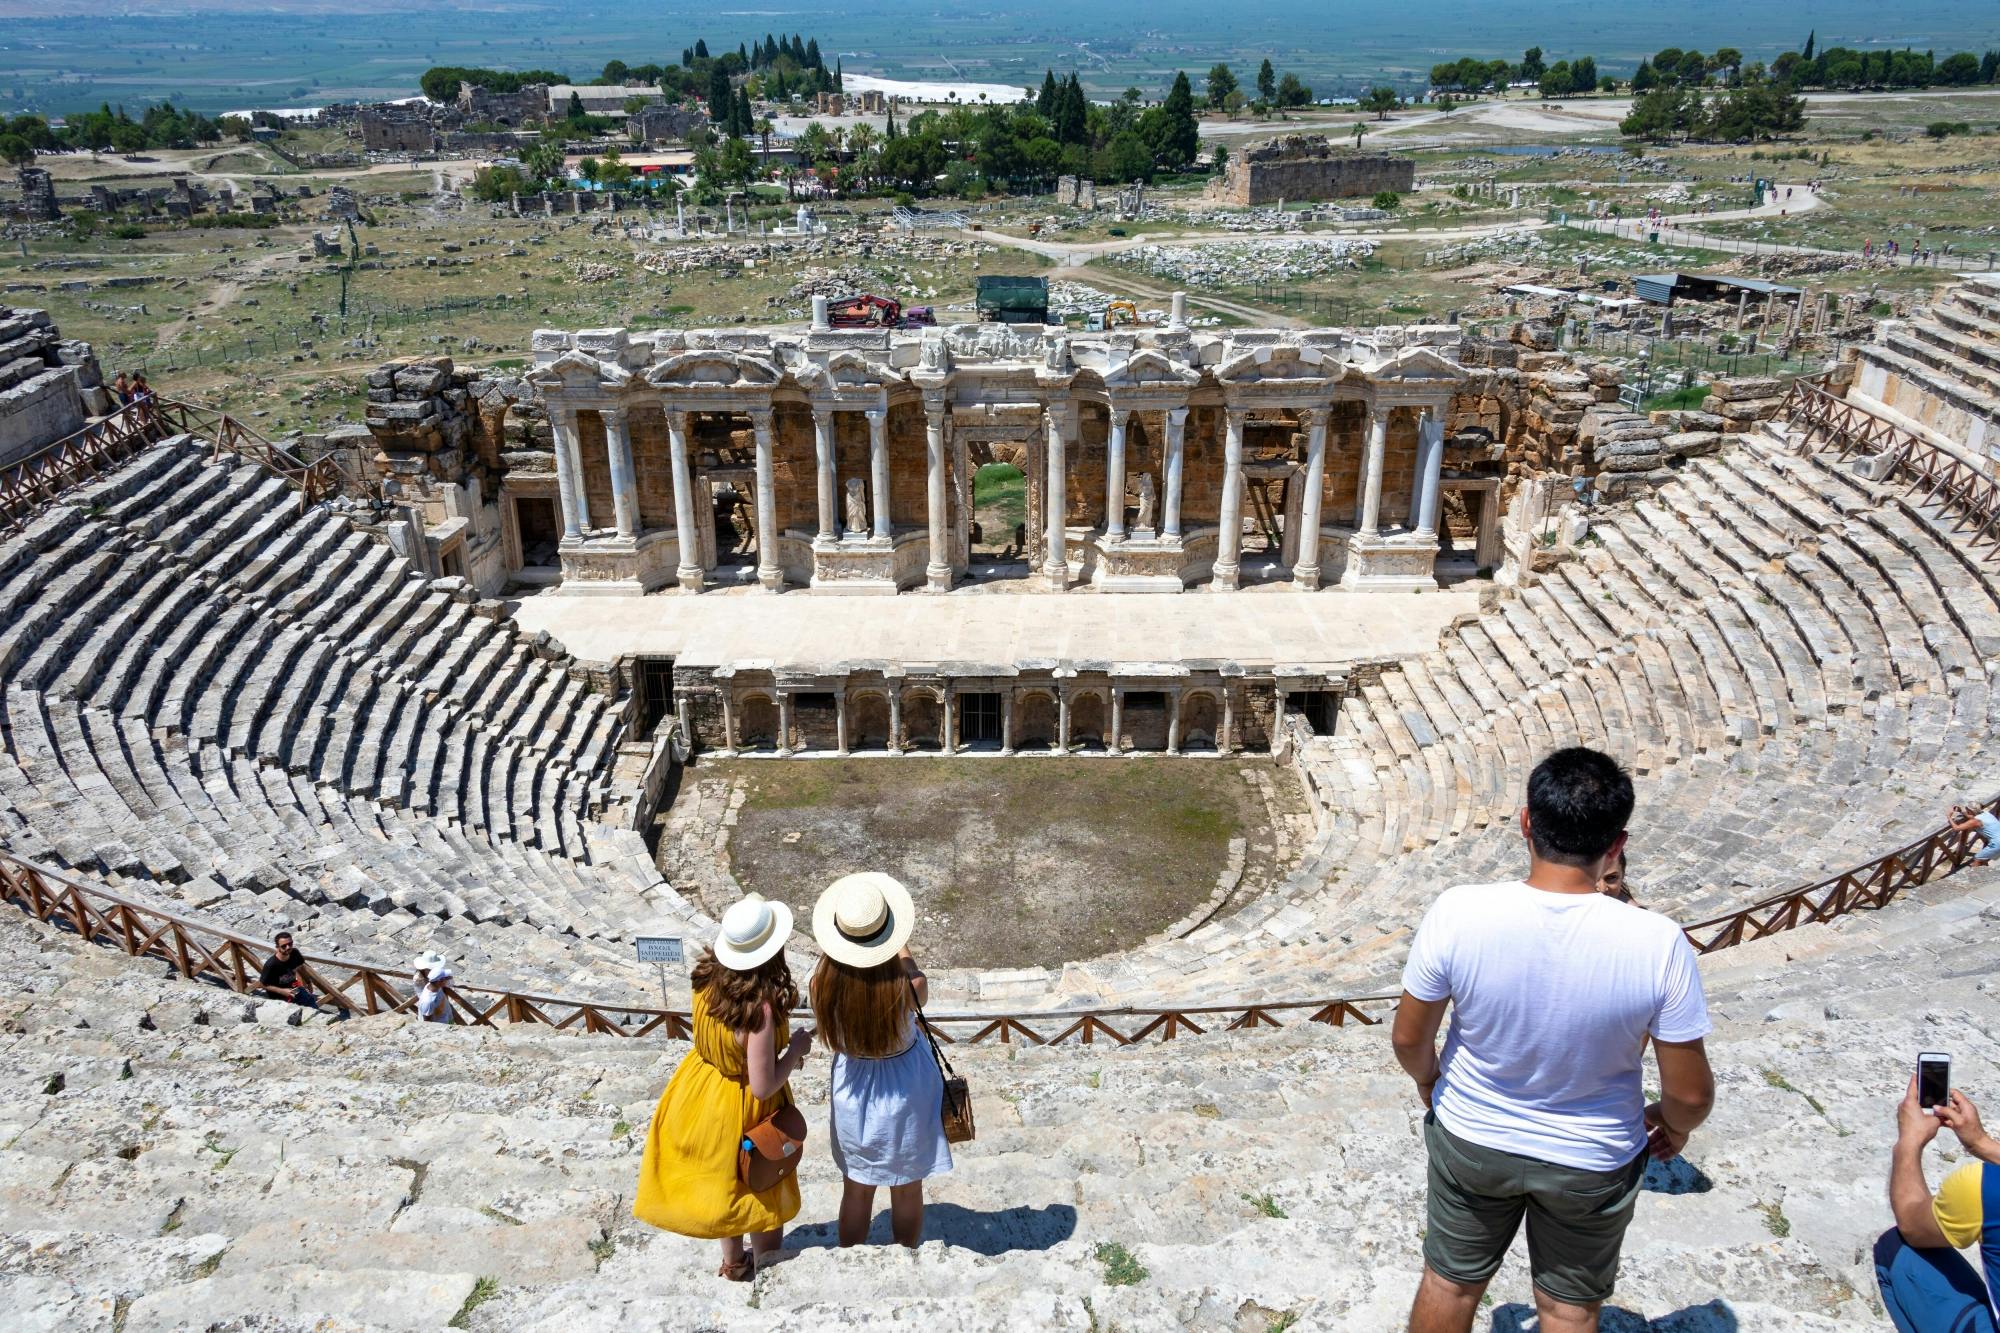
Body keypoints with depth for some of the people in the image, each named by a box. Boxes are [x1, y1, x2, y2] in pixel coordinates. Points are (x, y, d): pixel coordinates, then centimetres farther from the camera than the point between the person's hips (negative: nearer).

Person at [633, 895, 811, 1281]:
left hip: (702, 1090, 7)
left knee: (724, 1185, 30)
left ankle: (732, 1263, 52)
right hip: (742, 1107, -7)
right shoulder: (760, 1007, -37)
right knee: (764, 1198, 19)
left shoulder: (708, 977, -16)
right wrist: (796, 1049, -16)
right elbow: (763, 1086, -30)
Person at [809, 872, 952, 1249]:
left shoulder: (823, 985, -27)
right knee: (907, 1189, 23)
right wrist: (900, 943, 1)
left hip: (853, 1087, 2)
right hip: (905, 1088, -2)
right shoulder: (908, 988, -33)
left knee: (856, 1189, 24)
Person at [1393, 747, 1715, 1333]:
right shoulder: (1658, 944, -29)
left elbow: (1409, 1038, -14)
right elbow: (1690, 1092, -16)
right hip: (1591, 1161, 0)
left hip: (1472, 1138, 1)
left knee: (1449, 1282, 26)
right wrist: (1673, 1122, 8)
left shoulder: (1458, 912, -28)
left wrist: (1427, 1079, 9)